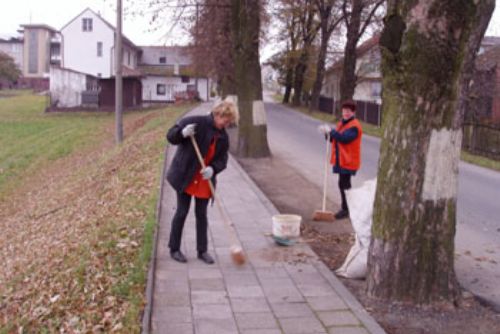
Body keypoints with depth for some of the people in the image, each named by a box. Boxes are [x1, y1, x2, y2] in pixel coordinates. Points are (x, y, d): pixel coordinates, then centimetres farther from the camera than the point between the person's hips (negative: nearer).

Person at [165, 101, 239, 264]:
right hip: (185, 176, -4)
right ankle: (174, 249, 18)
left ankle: (202, 250, 20)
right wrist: (183, 133, -34)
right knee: (182, 212, 3)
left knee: (201, 215, 10)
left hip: (205, 180, 4)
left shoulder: (223, 137, 1)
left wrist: (213, 169, -18)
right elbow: (171, 136, -12)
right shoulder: (195, 122, -15)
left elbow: (222, 159, 3)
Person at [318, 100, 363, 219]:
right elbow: (335, 138, 16)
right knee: (343, 184, 15)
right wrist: (328, 133, -3)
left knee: (344, 185, -8)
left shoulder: (354, 126, -14)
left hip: (348, 161, -9)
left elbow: (344, 138, -28)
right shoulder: (341, 123, 15)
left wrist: (331, 131, -25)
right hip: (340, 160, 9)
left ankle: (345, 209, 0)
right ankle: (345, 208, 25)